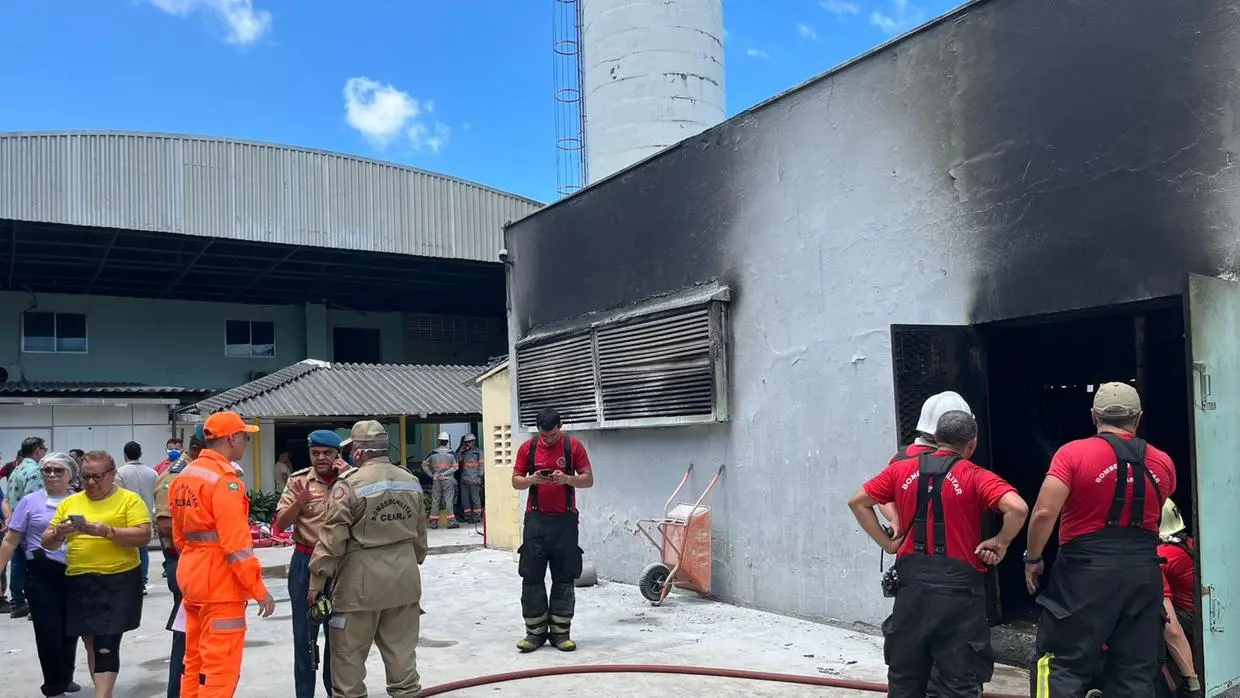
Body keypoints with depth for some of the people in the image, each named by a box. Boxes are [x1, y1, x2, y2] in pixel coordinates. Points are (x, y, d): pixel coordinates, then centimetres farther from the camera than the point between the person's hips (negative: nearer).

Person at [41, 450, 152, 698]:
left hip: (119, 581, -5)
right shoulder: (69, 503, 10)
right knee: (91, 642, 14)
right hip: (79, 583, 5)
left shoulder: (130, 499, -3)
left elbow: (144, 536, -12)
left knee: (107, 643, -8)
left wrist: (107, 531, -23)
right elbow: (47, 543, 11)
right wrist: (58, 533, -12)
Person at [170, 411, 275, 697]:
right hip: (220, 581, -9)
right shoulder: (224, 478, -17)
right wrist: (258, 588, -17)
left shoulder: (184, 475, 11)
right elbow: (236, 542, -21)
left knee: (195, 661, 17)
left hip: (191, 576, 9)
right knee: (221, 665, -4)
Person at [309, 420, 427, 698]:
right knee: (401, 649, 14)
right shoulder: (411, 481, 7)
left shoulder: (350, 483, -12)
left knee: (348, 652, 7)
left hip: (362, 579, -6)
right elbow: (420, 534, 15)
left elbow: (332, 538, -13)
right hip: (404, 576, 6)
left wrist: (316, 580, -6)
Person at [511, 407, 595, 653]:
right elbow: (515, 481, 7)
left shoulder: (573, 446, -1)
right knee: (532, 577, 2)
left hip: (564, 520, -1)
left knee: (564, 577, 3)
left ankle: (561, 631, 11)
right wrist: (531, 479, -14)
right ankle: (535, 631, 10)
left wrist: (567, 479, -18)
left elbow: (588, 479, 0)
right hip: (536, 519, 1)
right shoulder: (527, 448, 3)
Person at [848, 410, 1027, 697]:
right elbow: (1017, 508, -21)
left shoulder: (901, 470, 5)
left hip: (912, 580, 3)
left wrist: (887, 542, 8)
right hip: (958, 583, -3)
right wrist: (1001, 542, -5)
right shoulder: (975, 476, -6)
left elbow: (858, 502, 9)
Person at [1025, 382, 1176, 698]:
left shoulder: (1074, 453, -9)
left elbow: (1044, 512, -15)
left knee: (1063, 665, 2)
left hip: (1086, 571, -4)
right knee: (1136, 672, 13)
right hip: (1143, 571, 5)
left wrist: (1033, 558, -3)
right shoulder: (1163, 463, 6)